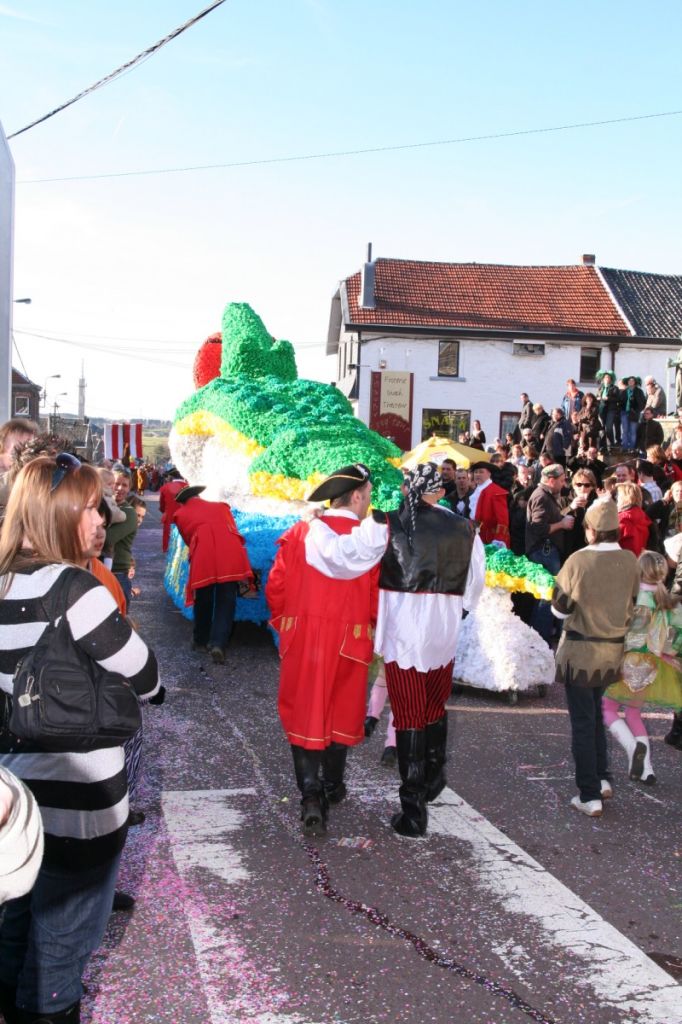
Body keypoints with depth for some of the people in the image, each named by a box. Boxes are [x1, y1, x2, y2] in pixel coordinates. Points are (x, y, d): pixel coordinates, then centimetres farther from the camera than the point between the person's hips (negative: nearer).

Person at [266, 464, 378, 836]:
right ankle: (332, 787, 34)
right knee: (340, 712, 18)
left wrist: (284, 623, 14)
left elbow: (275, 587, -2)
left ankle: (311, 797, -2)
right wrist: (374, 625, 11)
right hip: (349, 641, -1)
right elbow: (379, 595, -9)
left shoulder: (299, 533, -5)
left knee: (303, 714, 9)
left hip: (300, 638, 1)